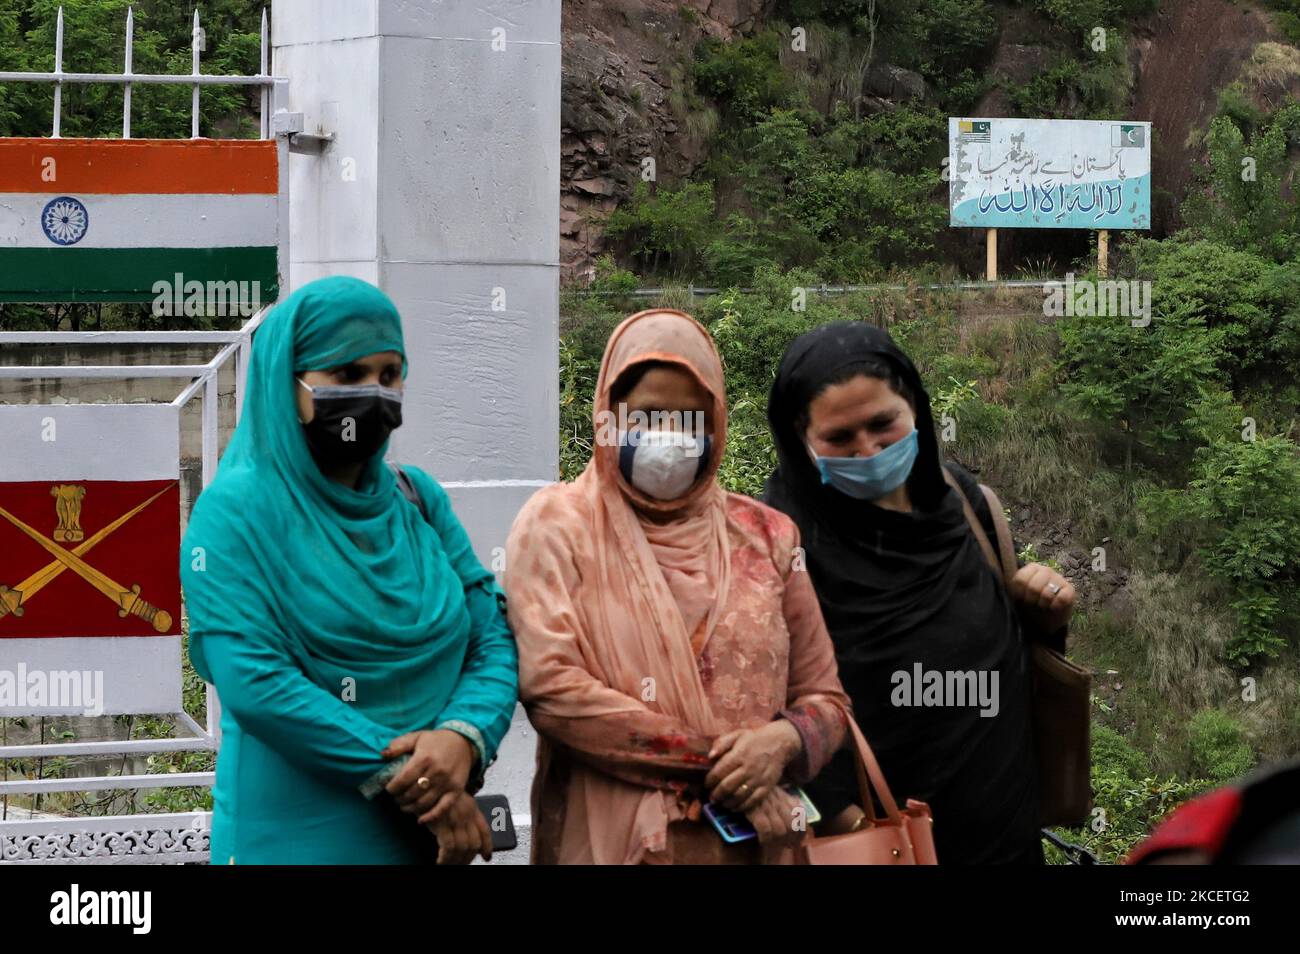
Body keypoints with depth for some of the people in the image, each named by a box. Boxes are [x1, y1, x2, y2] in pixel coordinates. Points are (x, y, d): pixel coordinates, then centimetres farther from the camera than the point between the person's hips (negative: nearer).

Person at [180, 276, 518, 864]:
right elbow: (254, 682, -18)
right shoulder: (236, 510, -8)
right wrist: (408, 782, -19)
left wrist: (463, 738, -17)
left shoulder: (418, 499, 8)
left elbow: (493, 637, 4)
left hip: (431, 838, 5)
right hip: (295, 840, -5)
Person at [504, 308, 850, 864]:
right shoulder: (559, 523, -1)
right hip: (609, 839, -3)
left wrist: (783, 742, -13)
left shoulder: (764, 536, 8)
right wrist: (714, 761, -14)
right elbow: (550, 686, -14)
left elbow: (822, 697, 11)